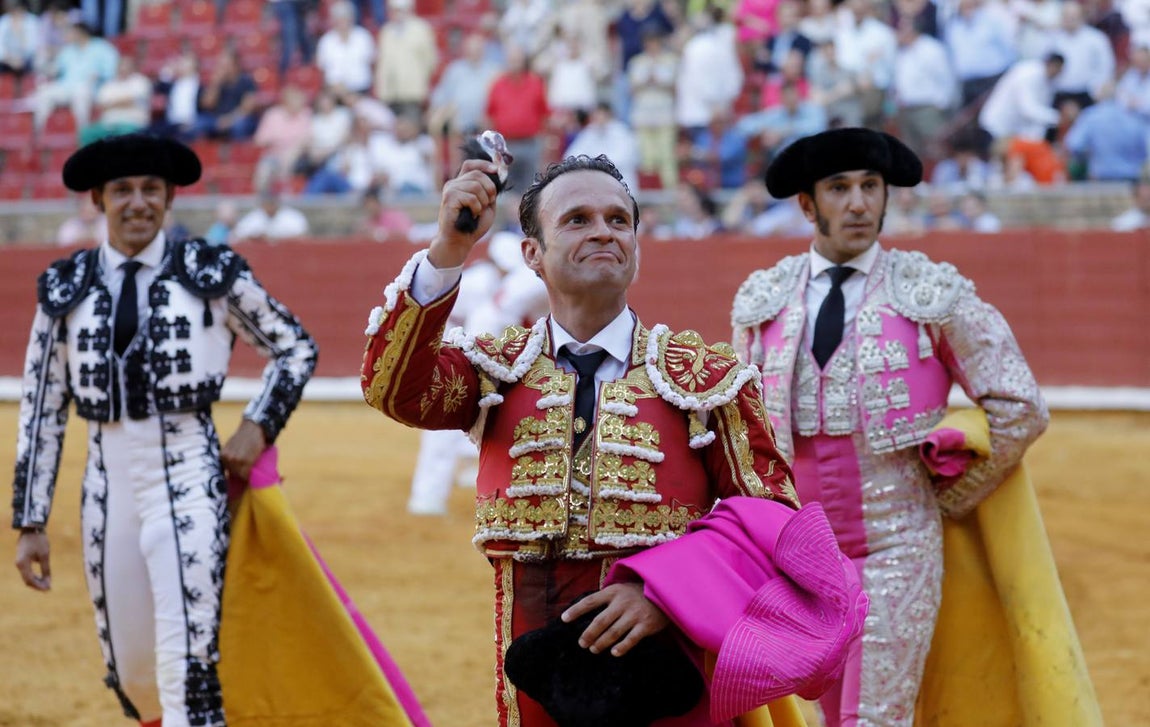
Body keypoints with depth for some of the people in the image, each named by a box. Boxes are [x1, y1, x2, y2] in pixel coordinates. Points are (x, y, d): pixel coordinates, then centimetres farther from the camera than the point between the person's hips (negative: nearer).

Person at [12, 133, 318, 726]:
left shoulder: (211, 275, -1)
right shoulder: (66, 289, 5)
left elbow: (295, 349, 12)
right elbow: (42, 409, 9)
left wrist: (258, 427, -2)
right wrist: (30, 523, 7)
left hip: (188, 483, -3)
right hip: (108, 491, 3)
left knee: (188, 670, -13)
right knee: (130, 676, 11)